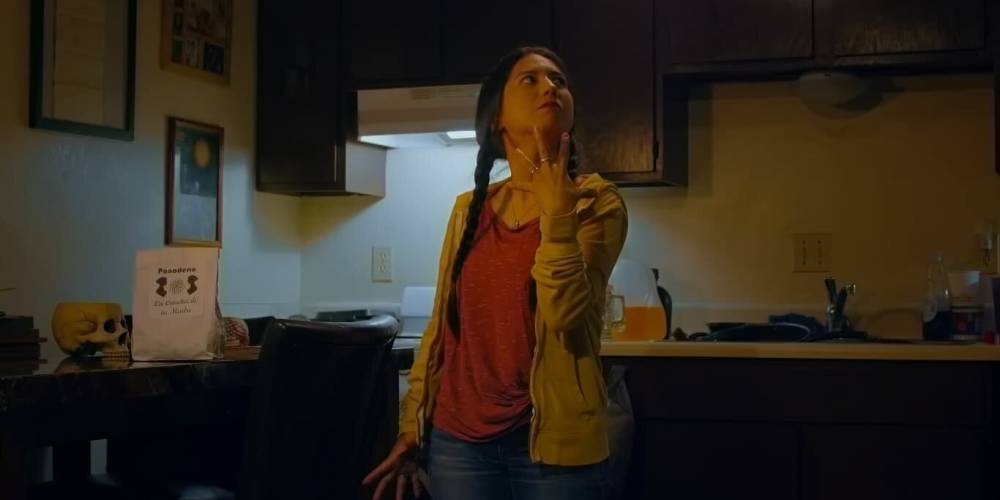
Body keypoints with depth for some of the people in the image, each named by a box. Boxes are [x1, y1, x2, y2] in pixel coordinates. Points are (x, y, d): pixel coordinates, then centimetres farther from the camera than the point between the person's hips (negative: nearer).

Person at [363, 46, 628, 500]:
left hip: (552, 440, -3)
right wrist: (412, 426, 11)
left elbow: (565, 315, -18)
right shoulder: (470, 208, 5)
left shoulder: (595, 201, -5)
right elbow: (441, 326, 11)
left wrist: (556, 212, -22)